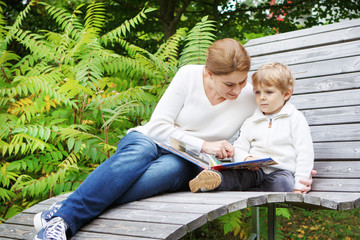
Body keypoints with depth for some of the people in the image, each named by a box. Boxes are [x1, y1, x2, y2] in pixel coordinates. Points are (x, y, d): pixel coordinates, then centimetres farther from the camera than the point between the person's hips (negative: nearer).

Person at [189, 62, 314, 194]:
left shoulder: (296, 119, 5)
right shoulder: (250, 122, 18)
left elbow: (305, 154, -1)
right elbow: (238, 149, 16)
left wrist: (299, 186, -11)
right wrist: (247, 159, -10)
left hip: (282, 171, -3)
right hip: (256, 170, 3)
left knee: (283, 183, -36)